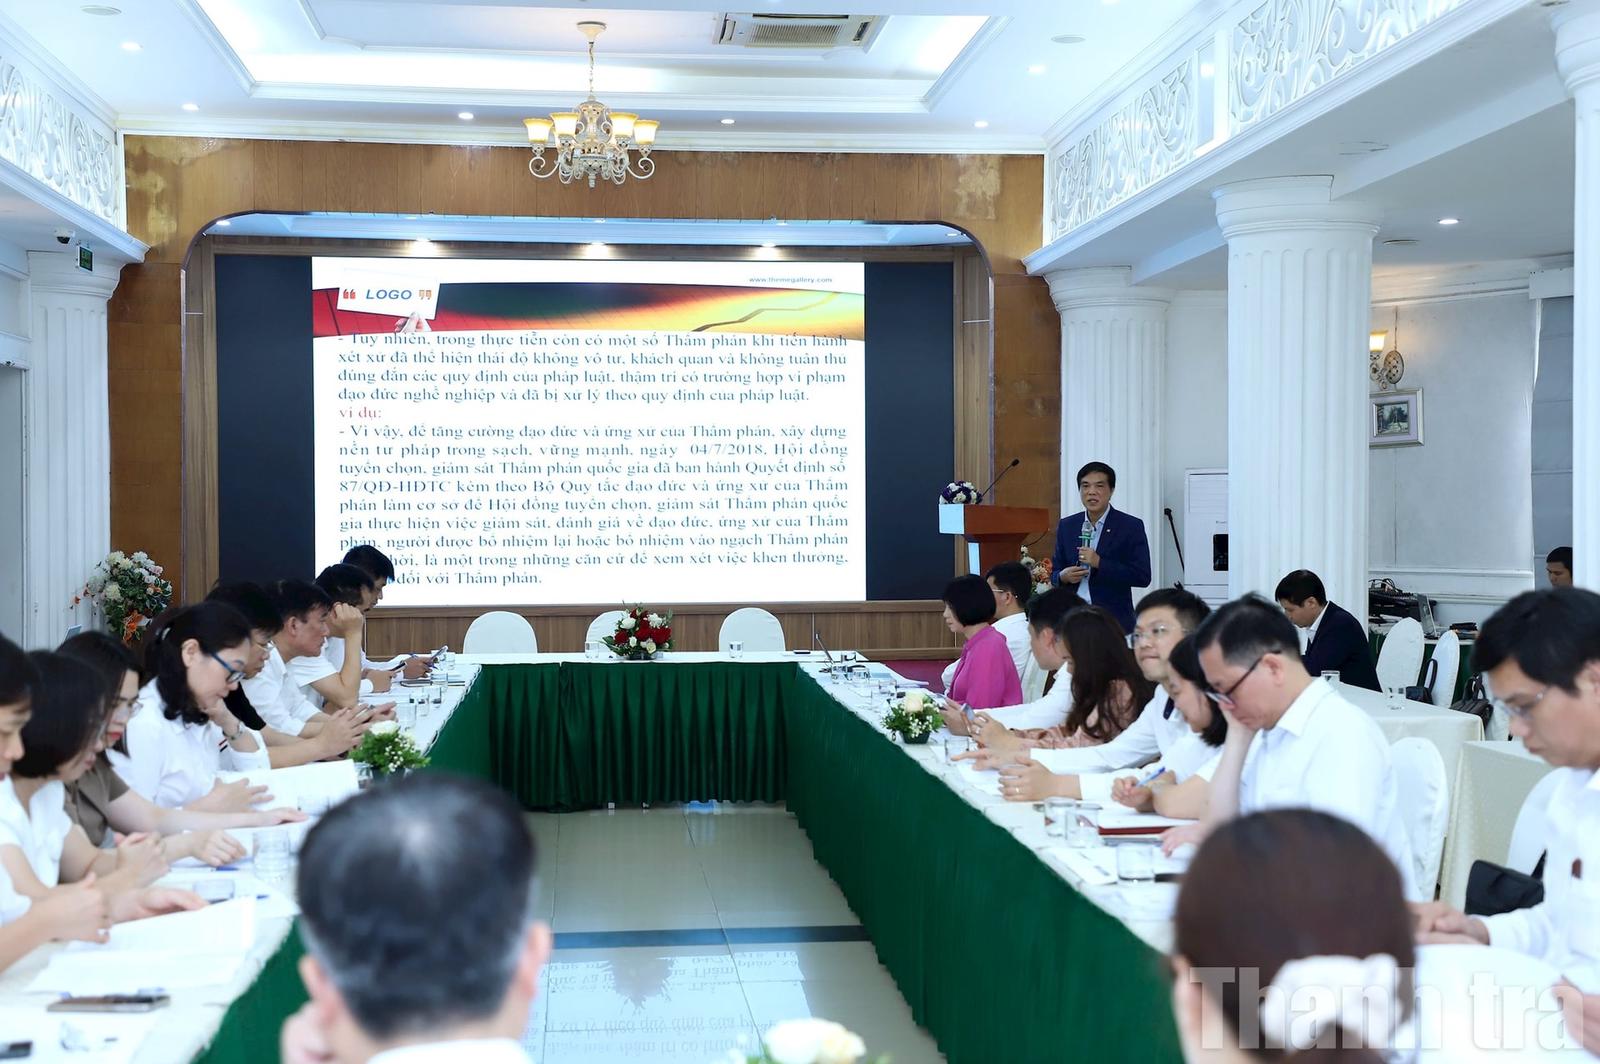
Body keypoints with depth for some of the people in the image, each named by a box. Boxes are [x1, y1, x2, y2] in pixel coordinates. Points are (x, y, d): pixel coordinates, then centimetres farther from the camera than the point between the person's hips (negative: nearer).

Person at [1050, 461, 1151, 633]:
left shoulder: (1131, 526, -1)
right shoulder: (1066, 526, 11)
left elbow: (1142, 577, -8)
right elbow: (1055, 574, 16)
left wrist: (1100, 563, -16)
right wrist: (1063, 576, -8)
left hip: (1114, 621, -3)